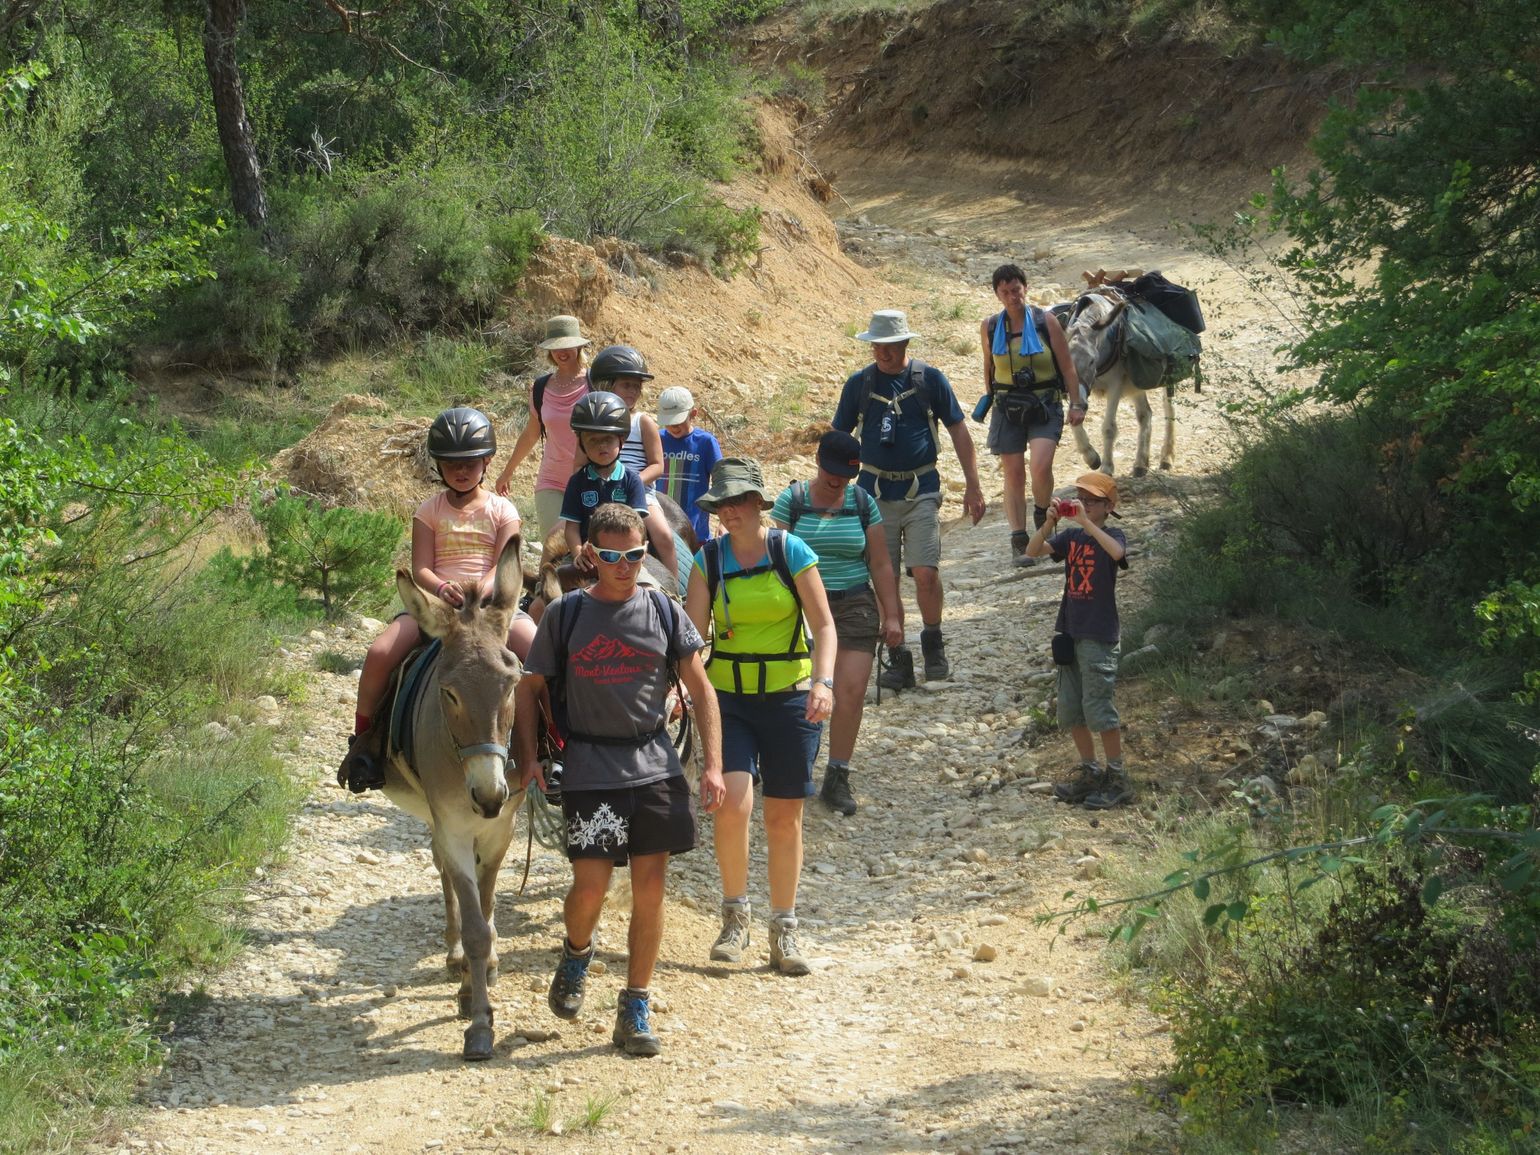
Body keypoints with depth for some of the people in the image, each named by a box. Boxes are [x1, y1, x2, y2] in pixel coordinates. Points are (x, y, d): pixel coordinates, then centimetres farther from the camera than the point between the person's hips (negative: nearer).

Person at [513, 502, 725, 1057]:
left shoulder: (664, 611, 4)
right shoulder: (565, 615, 1)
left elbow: (700, 689, 8)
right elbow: (530, 688, 8)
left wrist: (713, 766, 0)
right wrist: (528, 757, -4)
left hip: (655, 765, 2)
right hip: (590, 767, -2)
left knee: (649, 889, 0)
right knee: (590, 886, -9)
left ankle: (635, 1011, 10)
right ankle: (576, 953, 26)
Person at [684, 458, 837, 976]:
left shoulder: (791, 552, -5)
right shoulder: (708, 559, 1)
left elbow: (824, 624, -4)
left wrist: (823, 682, -19)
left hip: (788, 697, 0)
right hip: (729, 697, 0)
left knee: (784, 817, 5)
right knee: (733, 802, -18)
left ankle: (784, 933, 18)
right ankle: (734, 917, 1)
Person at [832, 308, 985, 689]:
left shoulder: (930, 379, 0)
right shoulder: (859, 384, 4)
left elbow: (958, 430, 6)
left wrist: (973, 486, 3)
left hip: (921, 490, -2)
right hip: (875, 493, 2)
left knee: (926, 572, -13)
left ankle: (933, 644, 10)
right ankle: (898, 660, 11)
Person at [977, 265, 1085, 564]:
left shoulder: (1046, 321, -3)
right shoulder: (990, 326, 2)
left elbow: (1067, 365, 0)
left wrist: (1077, 404, -2)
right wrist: (989, 399, 21)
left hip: (1045, 405, -2)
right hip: (1007, 408, 2)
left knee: (1041, 466, -19)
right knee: (1013, 474, 0)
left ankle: (1042, 514, 10)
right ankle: (1019, 541, 5)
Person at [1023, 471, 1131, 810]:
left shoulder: (1112, 536, -7)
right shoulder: (1071, 536, 8)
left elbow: (1117, 552, -31)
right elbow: (1033, 551, -3)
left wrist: (1086, 522, -32)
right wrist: (1049, 522, -17)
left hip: (1099, 636, -7)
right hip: (1069, 631, 7)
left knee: (1098, 706, -8)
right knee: (1070, 710, 11)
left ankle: (1117, 778, 0)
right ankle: (1089, 772, 23)